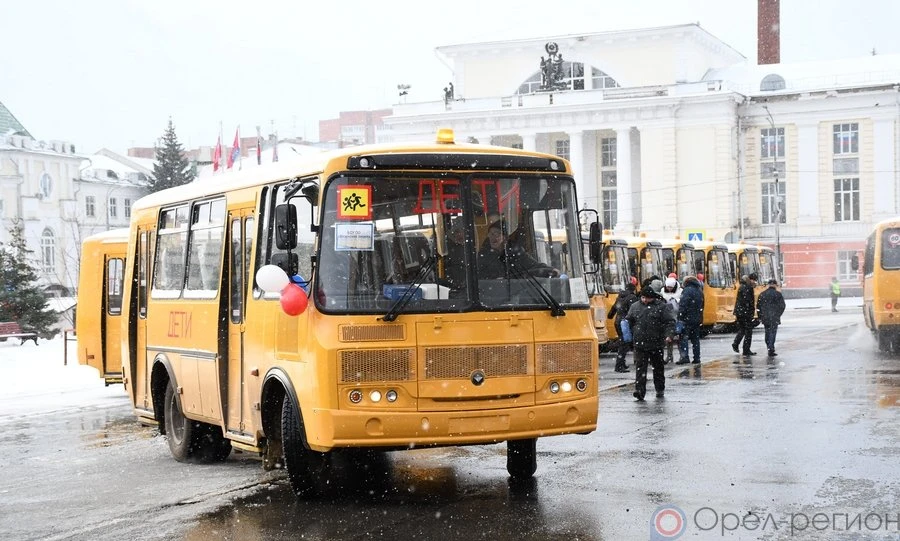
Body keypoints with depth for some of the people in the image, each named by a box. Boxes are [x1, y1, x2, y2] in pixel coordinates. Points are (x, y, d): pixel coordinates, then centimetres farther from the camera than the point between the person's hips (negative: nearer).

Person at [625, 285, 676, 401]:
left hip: (656, 344, -1)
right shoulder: (635, 307, 9)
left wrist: (669, 335, -18)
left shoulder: (661, 307, 0)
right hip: (640, 344, 1)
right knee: (640, 368, -8)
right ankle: (640, 391, -13)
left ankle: (660, 389, 29)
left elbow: (670, 322, -4)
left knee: (658, 367, 14)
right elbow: (628, 321, 21)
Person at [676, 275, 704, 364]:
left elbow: (683, 305, -19)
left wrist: (680, 317, -17)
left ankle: (684, 356, -17)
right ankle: (697, 358, 13)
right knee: (695, 339, 12)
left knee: (683, 338, -6)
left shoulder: (687, 290, -11)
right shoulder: (699, 291, 15)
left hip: (687, 318, -8)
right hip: (697, 319, 8)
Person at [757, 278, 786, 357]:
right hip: (774, 318, -4)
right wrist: (778, 314, 7)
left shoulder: (762, 294, 7)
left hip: (765, 317, 4)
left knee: (767, 333, 16)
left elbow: (758, 306, 8)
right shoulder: (778, 294, -5)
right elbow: (782, 306, -6)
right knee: (772, 333, -3)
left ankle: (769, 349, 21)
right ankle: (771, 351, -9)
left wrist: (760, 316, 14)